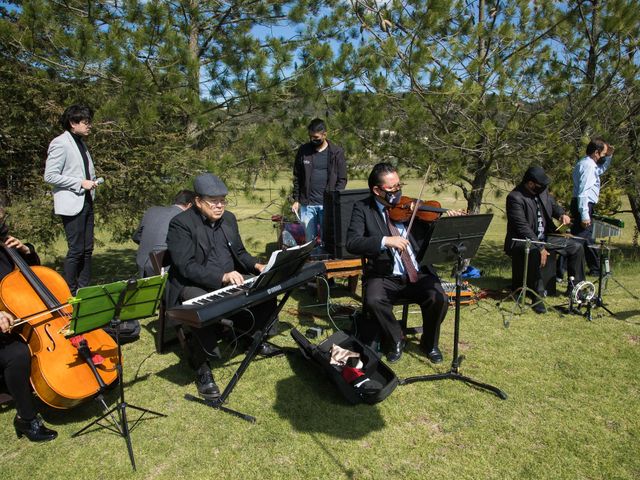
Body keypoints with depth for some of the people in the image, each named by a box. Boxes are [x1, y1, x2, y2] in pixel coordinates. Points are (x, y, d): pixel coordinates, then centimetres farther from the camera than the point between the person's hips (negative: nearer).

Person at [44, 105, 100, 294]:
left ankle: (84, 289, 17)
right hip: (71, 204, -8)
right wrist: (80, 183, -16)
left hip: (86, 202, 8)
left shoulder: (81, 143, 16)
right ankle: (70, 292, 6)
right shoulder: (60, 143, -9)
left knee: (87, 249, 9)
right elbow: (49, 176, -13)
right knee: (76, 249, -6)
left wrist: (91, 182, 9)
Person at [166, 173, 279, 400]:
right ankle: (201, 366, -15)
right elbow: (186, 267, -22)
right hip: (193, 287, -7)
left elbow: (239, 252, 17)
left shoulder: (229, 218, 9)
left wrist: (256, 265, -4)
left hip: (229, 281, 7)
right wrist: (222, 277, -34)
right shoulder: (181, 224, -13)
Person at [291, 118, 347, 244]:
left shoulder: (336, 152, -1)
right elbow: (297, 177, 10)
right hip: (307, 204, 2)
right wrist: (296, 200, 5)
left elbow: (342, 180, 0)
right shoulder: (303, 151, 5)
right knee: (310, 240, 9)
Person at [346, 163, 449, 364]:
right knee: (373, 301, -30)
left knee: (439, 299, -24)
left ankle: (430, 343, 8)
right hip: (384, 277, -2)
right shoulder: (363, 208, 1)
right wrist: (385, 240, -26)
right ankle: (396, 340, 1)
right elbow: (351, 243, -13)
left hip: (419, 274, 2)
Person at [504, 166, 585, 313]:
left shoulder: (542, 190, 3)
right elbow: (522, 227, -25)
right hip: (523, 240, -8)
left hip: (544, 237, 8)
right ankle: (538, 297, -27)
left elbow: (553, 205, 18)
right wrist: (540, 248, -29)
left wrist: (562, 214, -8)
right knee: (535, 253, -39)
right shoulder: (515, 197, -21)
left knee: (576, 247, 4)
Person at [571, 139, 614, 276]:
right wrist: (584, 215, -28)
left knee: (588, 239, 19)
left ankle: (595, 269, 33)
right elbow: (583, 192, -25)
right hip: (584, 206, -11)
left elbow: (600, 170, 38)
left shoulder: (586, 163, 15)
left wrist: (609, 156, 22)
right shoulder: (588, 166, -17)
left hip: (584, 205, 11)